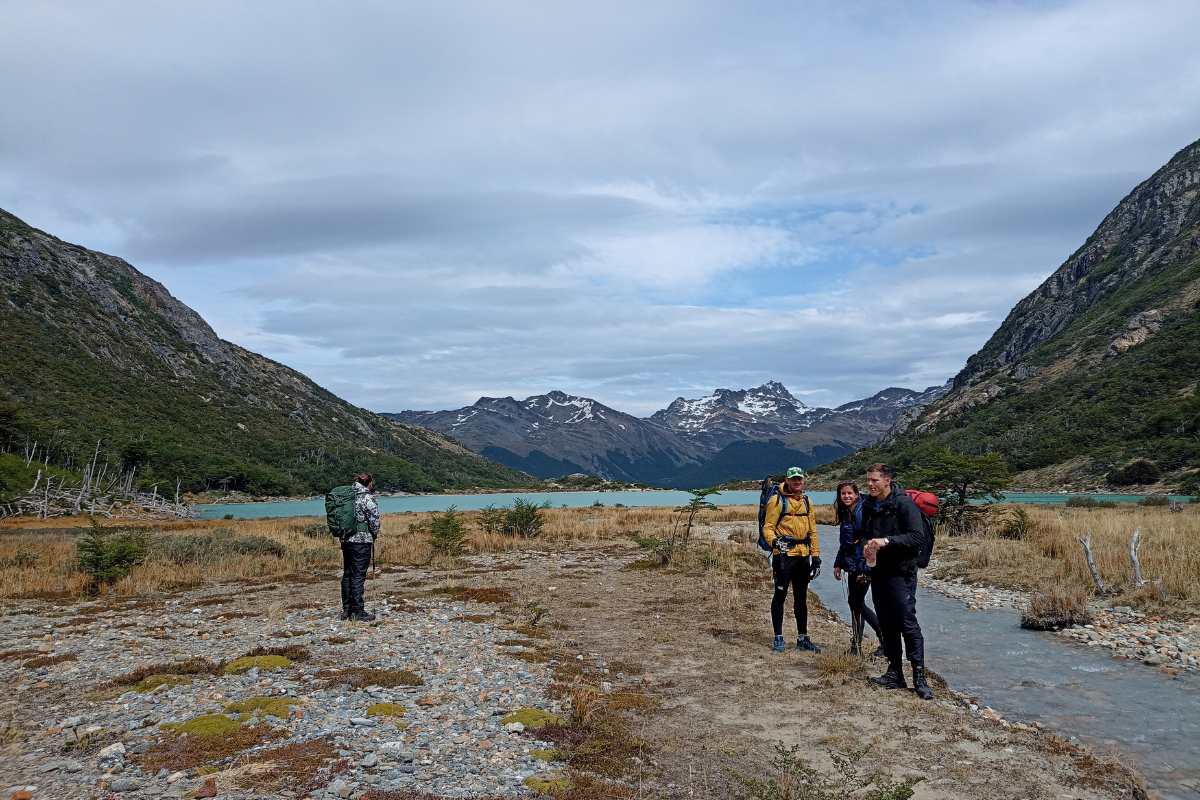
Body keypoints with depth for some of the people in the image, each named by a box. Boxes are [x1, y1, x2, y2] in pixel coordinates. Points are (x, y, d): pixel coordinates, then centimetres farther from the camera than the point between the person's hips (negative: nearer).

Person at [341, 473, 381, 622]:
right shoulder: (367, 498, -12)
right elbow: (374, 519, -14)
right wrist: (375, 533, 3)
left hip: (346, 541, 7)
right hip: (362, 541, -7)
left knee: (347, 575, 14)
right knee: (358, 576, -2)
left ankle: (346, 610, 22)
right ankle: (358, 612, 1)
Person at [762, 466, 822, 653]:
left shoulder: (806, 502, 15)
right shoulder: (777, 500, -4)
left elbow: (812, 530, 19)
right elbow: (768, 527, -7)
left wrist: (816, 556, 14)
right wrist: (774, 541, -27)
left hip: (803, 556, 6)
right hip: (784, 555, -6)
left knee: (801, 598, 12)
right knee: (780, 595, -1)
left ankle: (802, 638, 21)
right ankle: (778, 638, 7)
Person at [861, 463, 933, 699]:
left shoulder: (904, 503, -11)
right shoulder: (869, 506, 11)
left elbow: (918, 538, -17)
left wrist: (888, 541, -24)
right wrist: (867, 547, 4)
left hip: (901, 572, -7)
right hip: (878, 572, 7)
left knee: (908, 622, -8)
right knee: (887, 624, 10)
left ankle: (919, 677, -2)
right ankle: (894, 673, 18)